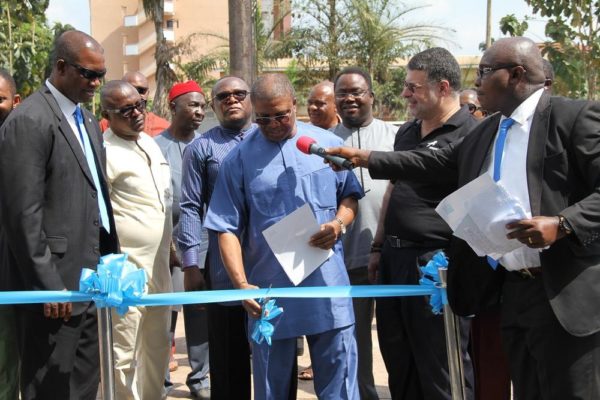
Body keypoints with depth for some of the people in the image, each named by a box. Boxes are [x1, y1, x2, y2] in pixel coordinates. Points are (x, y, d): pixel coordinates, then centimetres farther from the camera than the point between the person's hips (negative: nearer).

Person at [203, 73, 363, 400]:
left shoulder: (328, 144, 5)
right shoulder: (239, 159, 1)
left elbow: (350, 194, 15)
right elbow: (228, 228, -1)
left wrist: (339, 222, -8)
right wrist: (242, 285, -13)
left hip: (327, 287, 1)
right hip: (269, 292, 0)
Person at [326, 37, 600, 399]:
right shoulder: (485, 133, 16)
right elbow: (430, 163, 21)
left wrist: (561, 225, -25)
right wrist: (364, 158, 18)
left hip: (566, 293, -7)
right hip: (512, 291, 8)